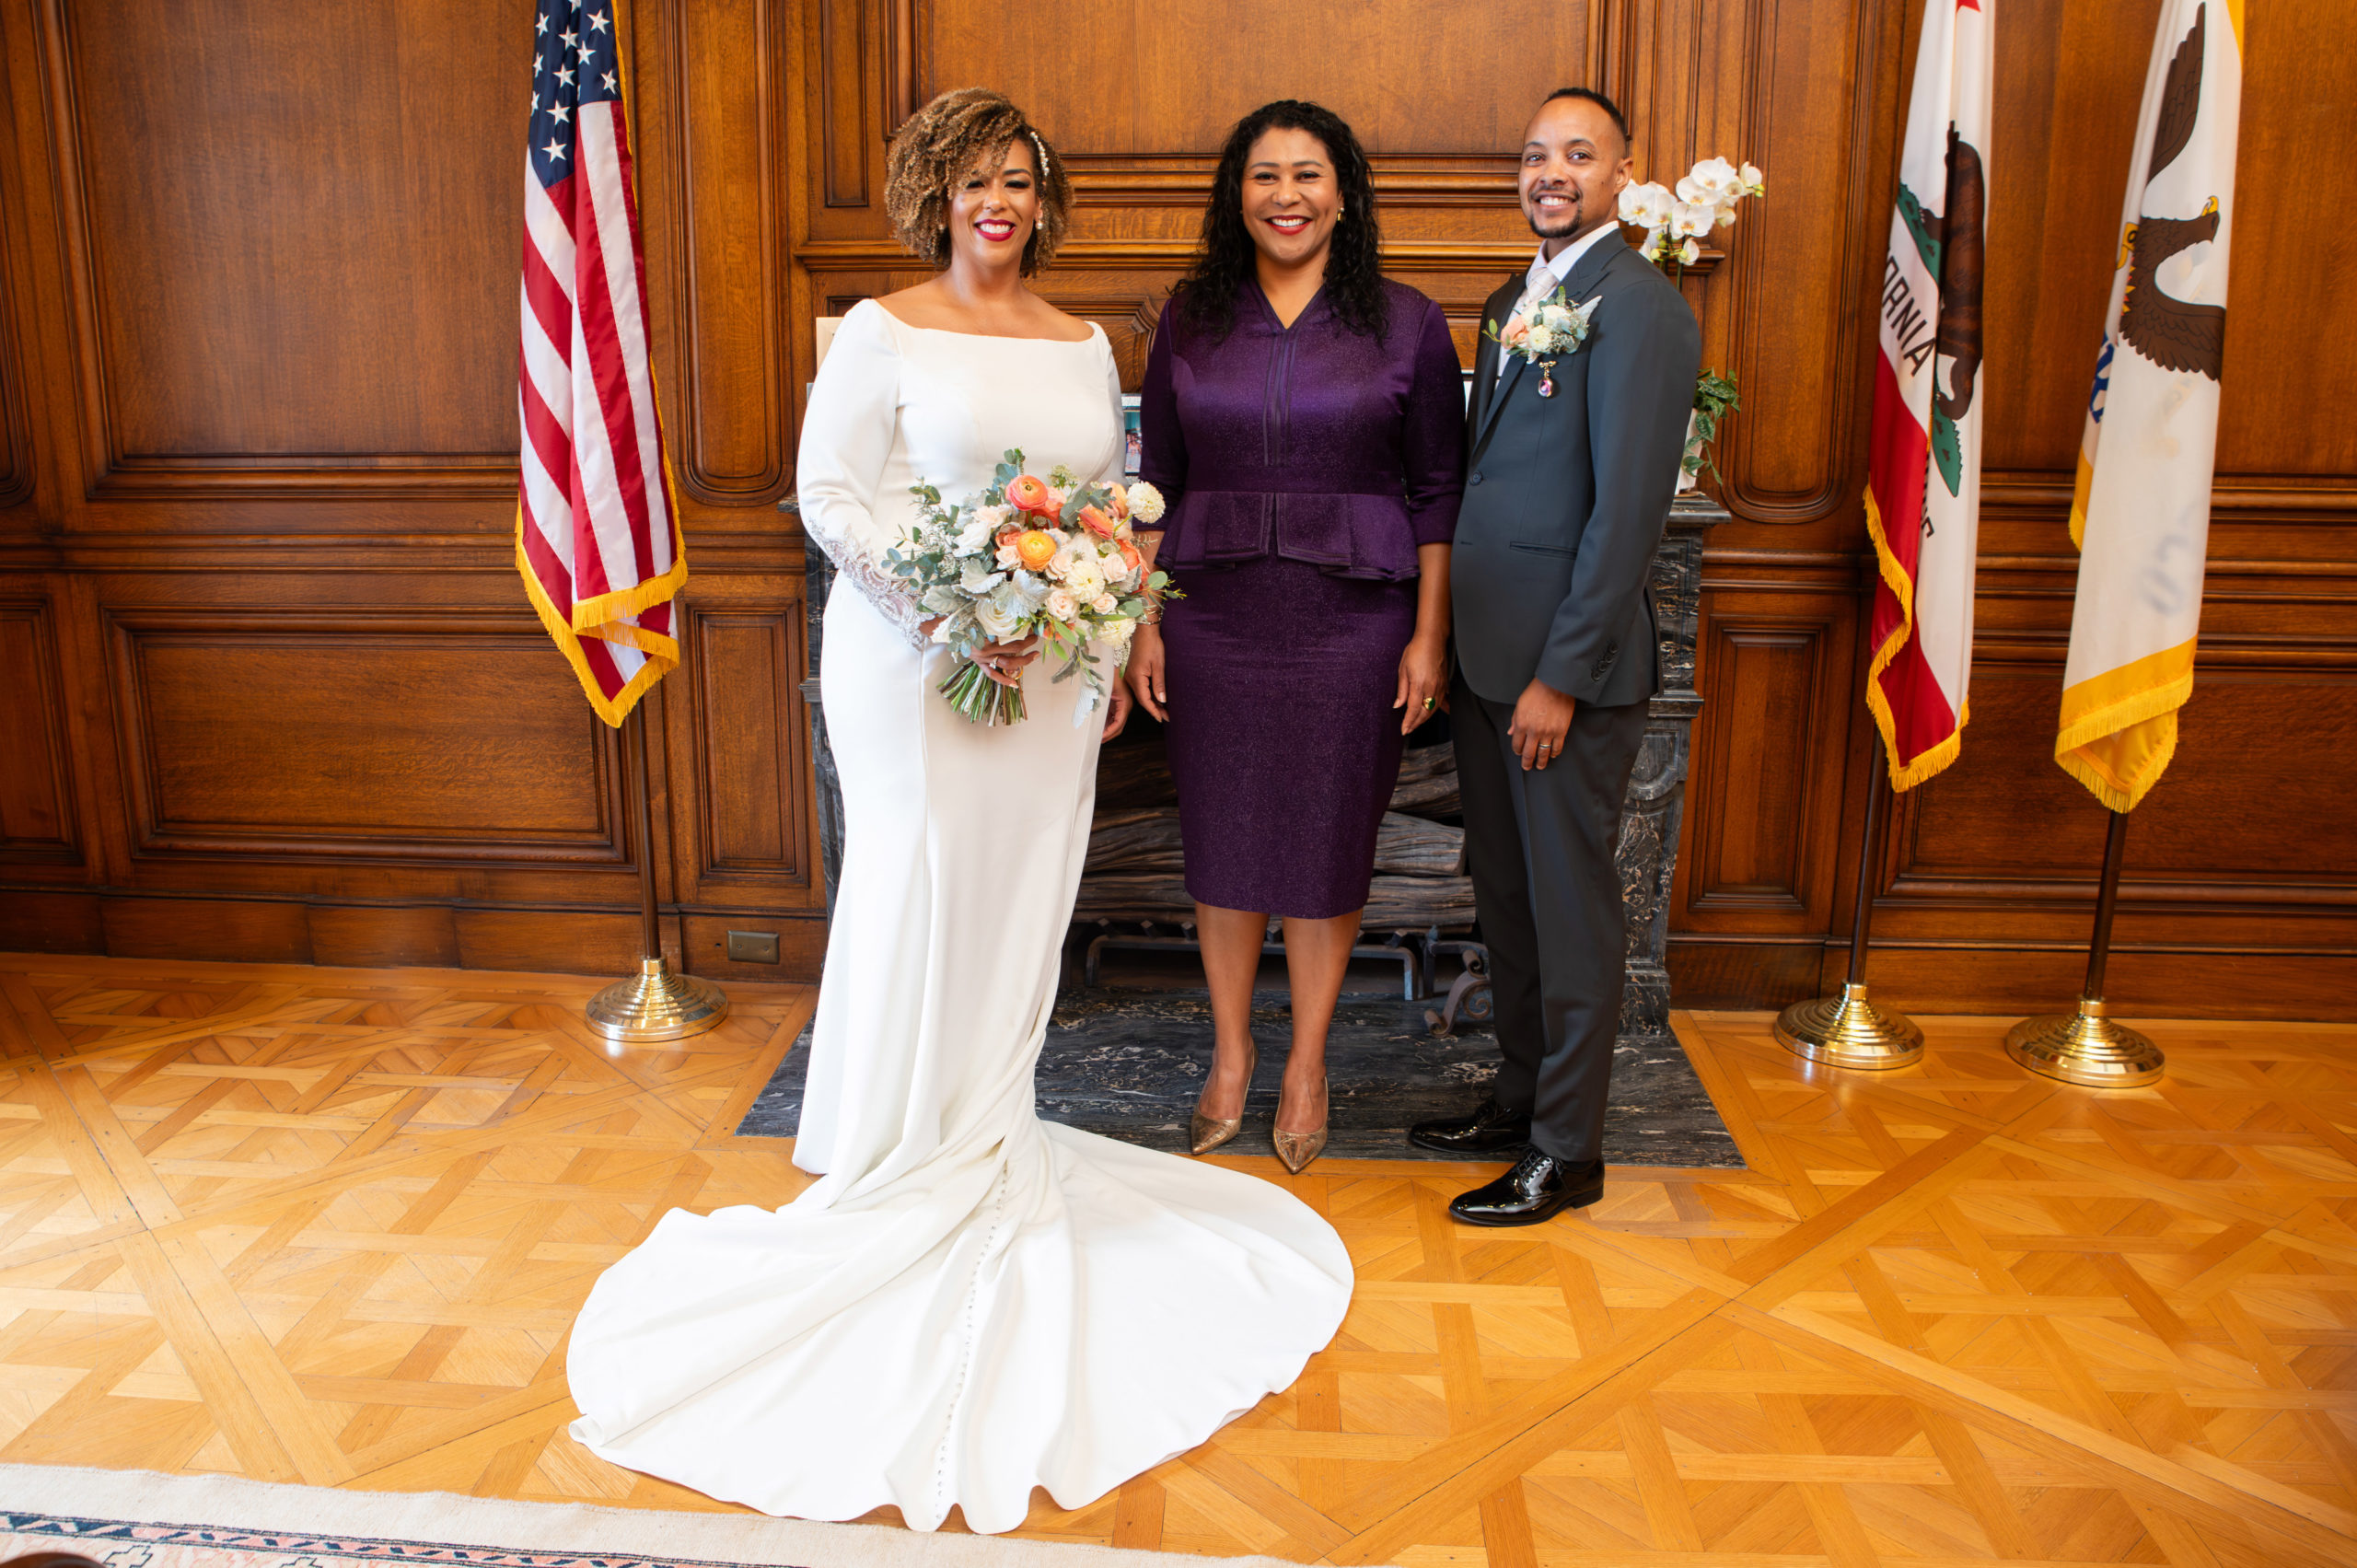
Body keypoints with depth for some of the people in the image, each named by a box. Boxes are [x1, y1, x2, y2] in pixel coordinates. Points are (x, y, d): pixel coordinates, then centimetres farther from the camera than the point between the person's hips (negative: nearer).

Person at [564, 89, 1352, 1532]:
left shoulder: (1085, 346, 12)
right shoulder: (884, 332, -3)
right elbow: (831, 495, -8)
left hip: (1051, 673, 5)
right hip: (917, 667, -5)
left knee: (1023, 908, 10)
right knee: (924, 897, -1)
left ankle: (993, 1138, 27)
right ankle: (909, 1161, 17)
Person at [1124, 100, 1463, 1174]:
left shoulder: (1406, 324, 0)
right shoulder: (1190, 320, 5)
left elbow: (1438, 493, 0)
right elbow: (1157, 483, 7)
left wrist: (1429, 636, -5)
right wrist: (1143, 623, 3)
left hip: (1352, 624, -2)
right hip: (1214, 621, 2)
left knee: (1328, 843, 7)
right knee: (1221, 839, 9)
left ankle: (1307, 1066, 25)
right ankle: (1231, 1056, 28)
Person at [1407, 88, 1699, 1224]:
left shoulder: (1638, 306, -12)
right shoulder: (1511, 304, 15)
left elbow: (1628, 511, -17)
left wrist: (1561, 677, -19)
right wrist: (1452, 644, 11)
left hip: (1568, 669, -8)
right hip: (1486, 659, 8)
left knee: (1569, 912, 3)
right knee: (1505, 901, 17)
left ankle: (1567, 1152, 17)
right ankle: (1521, 1098, 33)